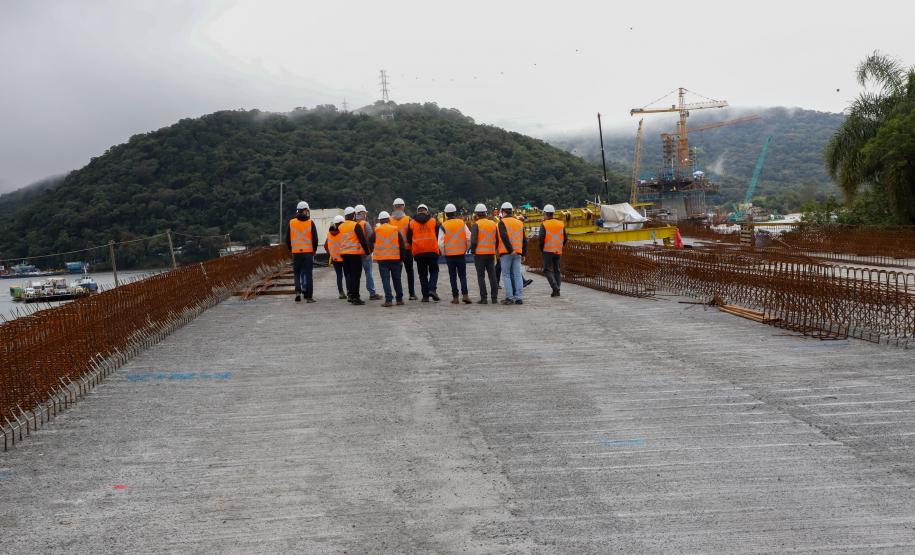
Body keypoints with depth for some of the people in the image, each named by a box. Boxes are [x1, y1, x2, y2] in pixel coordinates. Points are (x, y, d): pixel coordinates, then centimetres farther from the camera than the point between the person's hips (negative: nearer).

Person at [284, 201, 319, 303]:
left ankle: (298, 291, -7)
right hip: (308, 252, -1)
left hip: (296, 252, 1)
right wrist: (314, 250, 9)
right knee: (308, 273, 3)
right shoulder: (310, 223, -4)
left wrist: (290, 250, 17)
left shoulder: (291, 223, 2)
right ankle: (308, 297, 1)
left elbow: (287, 239, 6)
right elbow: (315, 238, -5)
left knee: (297, 273, 14)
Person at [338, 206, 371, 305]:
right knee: (356, 275, -3)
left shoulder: (340, 227, 9)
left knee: (348, 274, 15)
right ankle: (355, 297, -5)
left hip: (344, 253, 6)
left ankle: (349, 294, 15)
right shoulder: (356, 225, -11)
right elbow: (362, 240, -11)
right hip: (355, 253, -6)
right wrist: (367, 251, -4)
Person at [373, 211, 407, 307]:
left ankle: (388, 300, -11)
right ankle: (399, 299, 16)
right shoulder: (396, 230, 4)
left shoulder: (376, 231, 1)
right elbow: (402, 245, 4)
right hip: (395, 258, 1)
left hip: (382, 259, -1)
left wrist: (374, 255, 20)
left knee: (385, 279, -2)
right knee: (397, 279, 11)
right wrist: (401, 258, 10)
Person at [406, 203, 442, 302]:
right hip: (432, 251, -1)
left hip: (418, 252, 1)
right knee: (434, 271, 11)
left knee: (423, 274, 8)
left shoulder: (411, 223, 4)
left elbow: (409, 239, 8)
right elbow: (438, 236, 10)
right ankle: (432, 289, -10)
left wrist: (412, 249, 23)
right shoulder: (433, 221, 4)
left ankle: (425, 295, 5)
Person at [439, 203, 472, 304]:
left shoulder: (443, 226, -6)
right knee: (462, 274, 8)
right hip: (461, 253, 1)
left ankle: (455, 297, 6)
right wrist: (466, 248, 11)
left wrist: (444, 252, 6)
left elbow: (440, 243, -9)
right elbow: (469, 237, -1)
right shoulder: (462, 223, -1)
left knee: (453, 276, 6)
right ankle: (465, 295, -5)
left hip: (449, 254, -1)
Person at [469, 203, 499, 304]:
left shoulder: (476, 224, -9)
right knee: (492, 275, 9)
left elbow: (473, 240, -15)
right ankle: (494, 297, 9)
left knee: (481, 276, 0)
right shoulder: (493, 224, 8)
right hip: (491, 253, 5)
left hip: (480, 253, -5)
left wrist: (472, 250, -2)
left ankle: (483, 298, -3)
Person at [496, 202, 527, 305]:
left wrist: (510, 250, -21)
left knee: (506, 275, 1)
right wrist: (523, 253, 17)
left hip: (506, 253, -5)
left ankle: (509, 297, -3)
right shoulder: (520, 222, 14)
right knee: (517, 275, 6)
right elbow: (524, 240, 14)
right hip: (518, 253, 5)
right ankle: (519, 298, 3)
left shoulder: (502, 222, -4)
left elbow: (504, 237, -19)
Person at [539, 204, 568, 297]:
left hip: (548, 251, -5)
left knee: (547, 270, 0)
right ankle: (557, 290, 9)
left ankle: (555, 288, -17)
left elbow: (542, 238, -13)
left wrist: (541, 249, 1)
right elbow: (565, 238, 9)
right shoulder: (561, 224, 8)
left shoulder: (544, 224, -7)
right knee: (557, 270, 13)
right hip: (558, 251, 5)